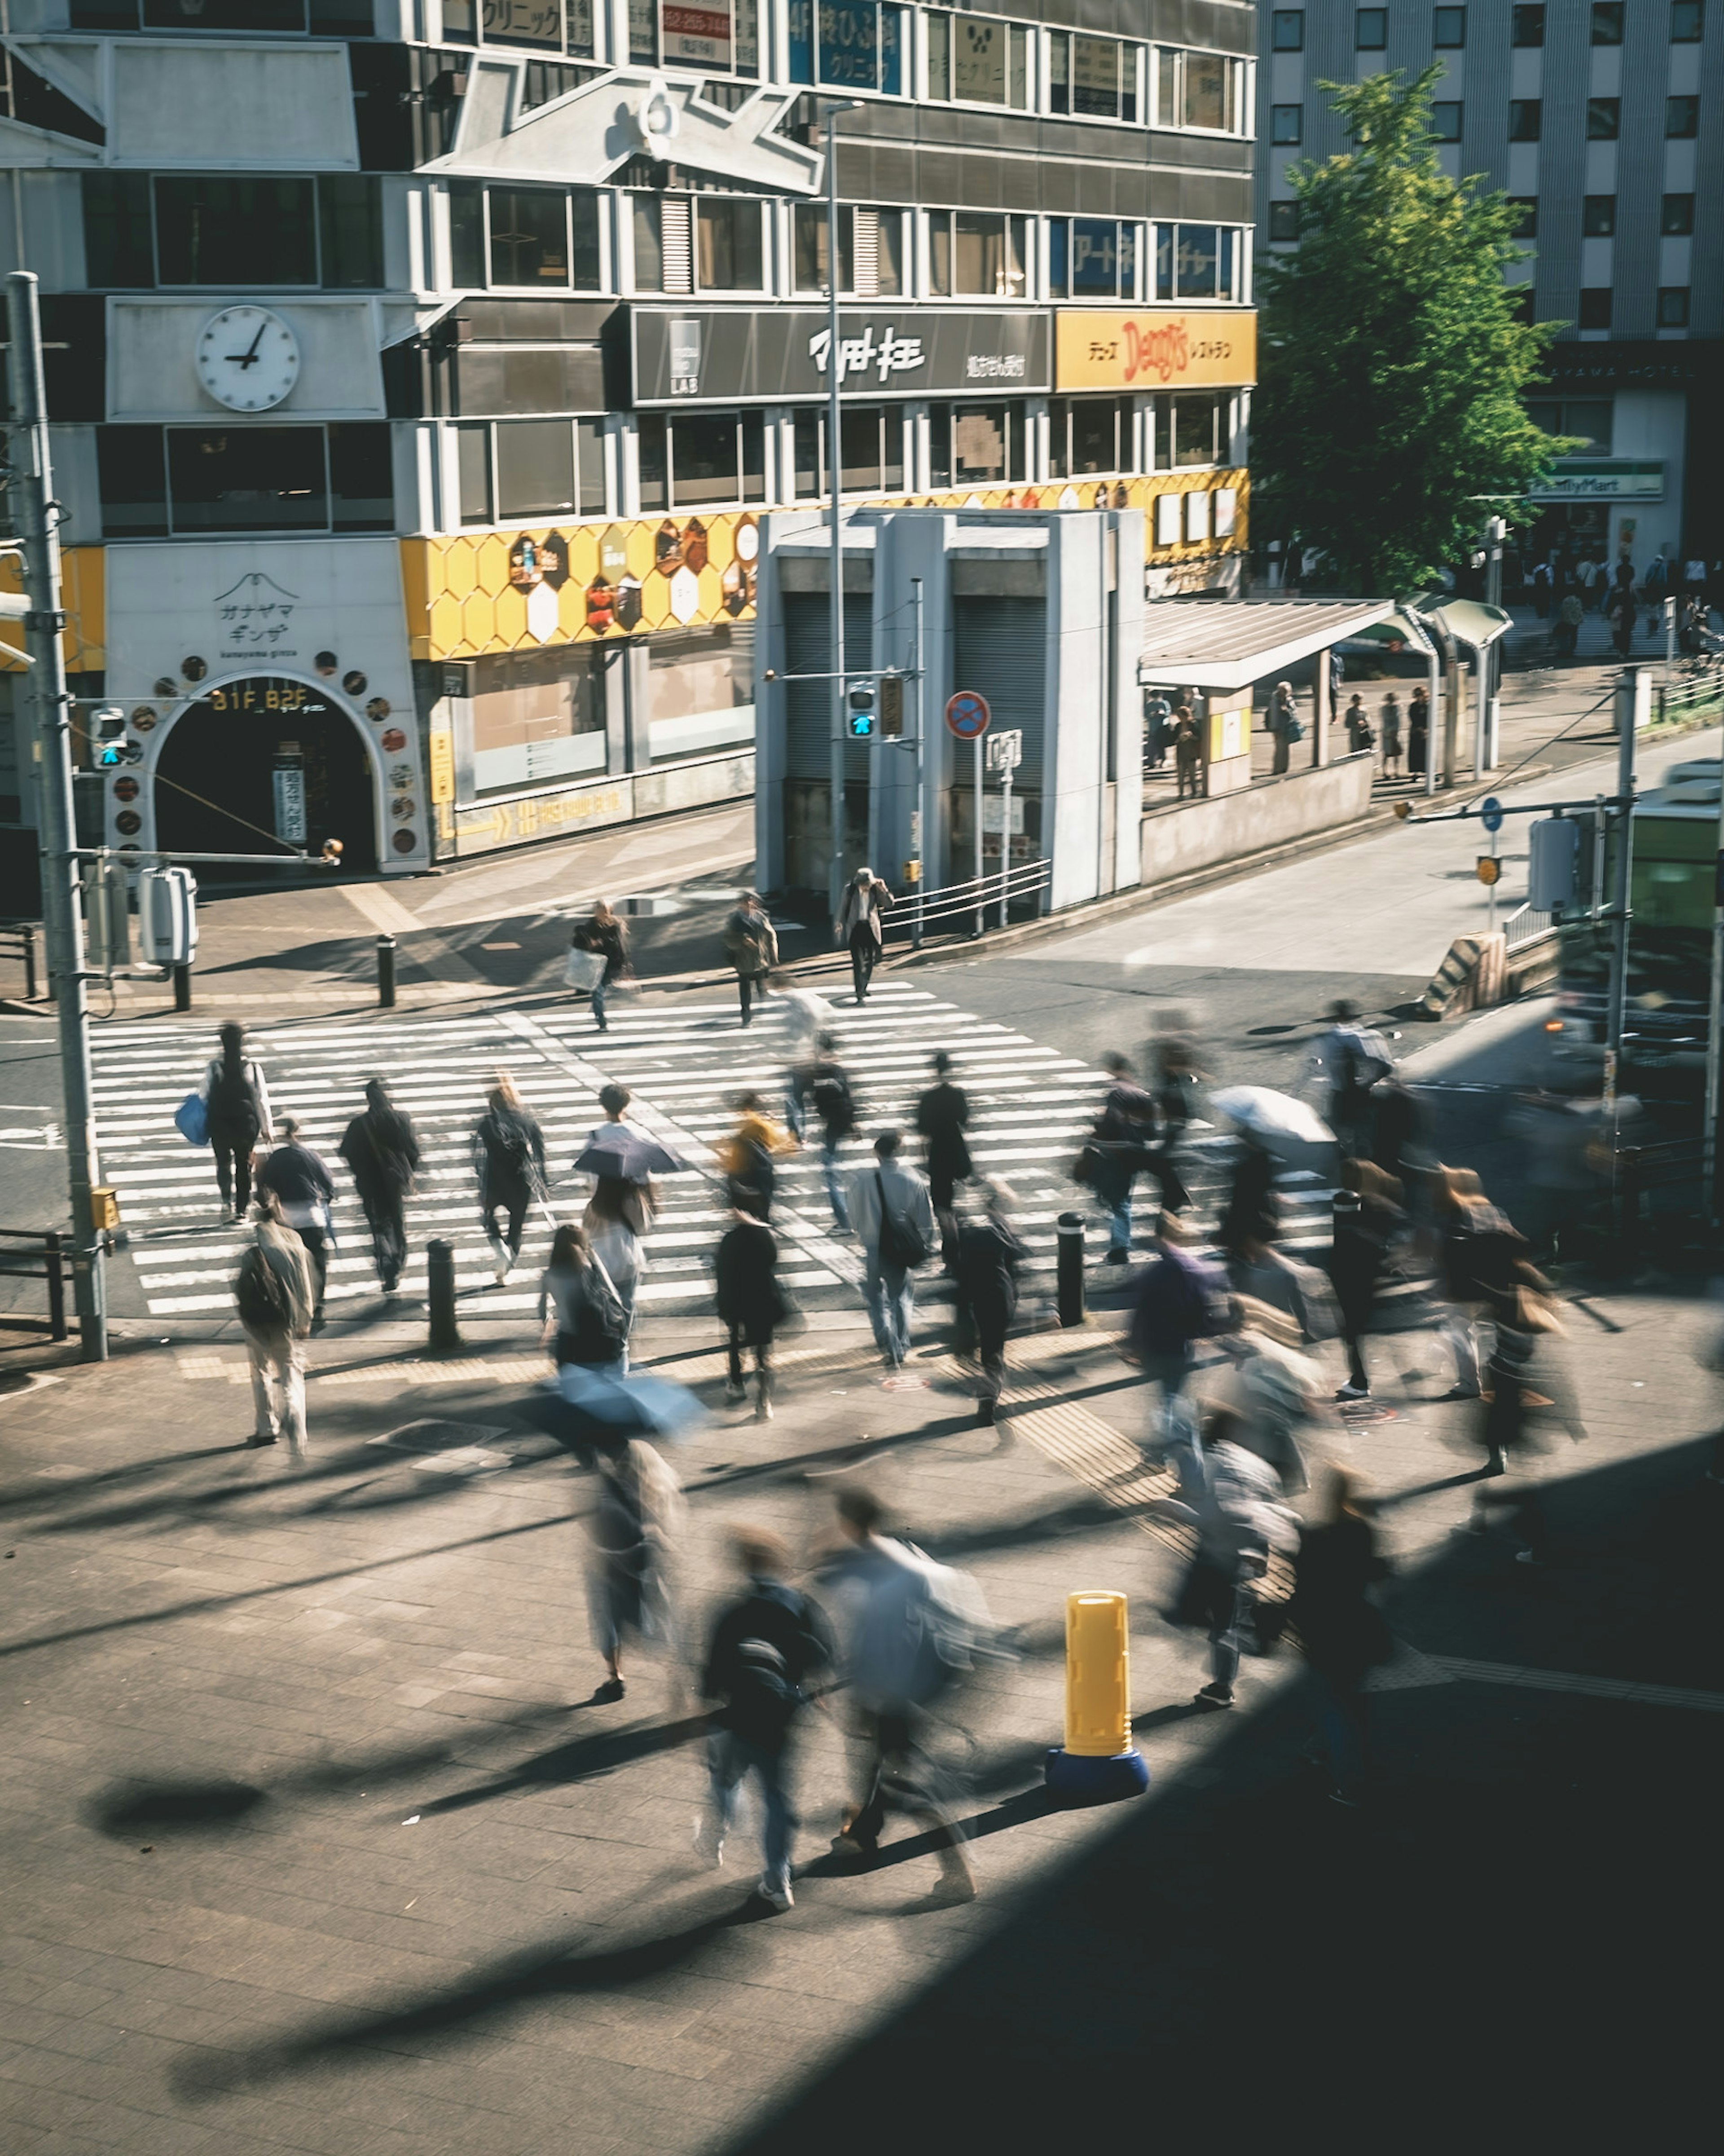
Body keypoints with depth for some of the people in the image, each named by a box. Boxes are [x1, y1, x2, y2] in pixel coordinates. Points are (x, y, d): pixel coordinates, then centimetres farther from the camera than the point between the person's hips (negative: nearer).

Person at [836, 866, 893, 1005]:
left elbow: (889, 903, -3)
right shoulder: (850, 889, -7)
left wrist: (883, 890, -16)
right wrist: (840, 923, 1)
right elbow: (843, 908, 4)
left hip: (871, 927, 3)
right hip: (855, 927, -3)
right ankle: (860, 994, -14)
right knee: (858, 961, -11)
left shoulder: (875, 889, -3)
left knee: (870, 961, 10)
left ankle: (863, 987, 32)